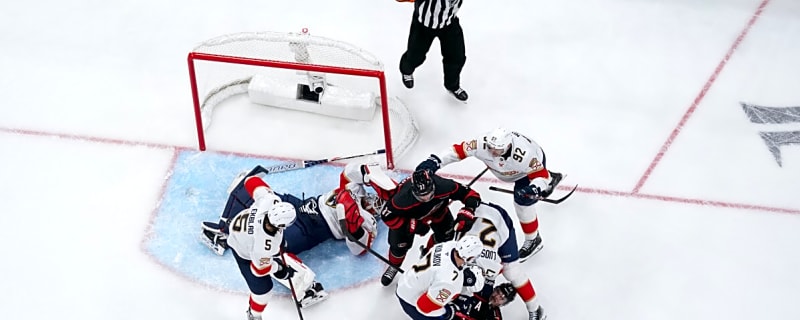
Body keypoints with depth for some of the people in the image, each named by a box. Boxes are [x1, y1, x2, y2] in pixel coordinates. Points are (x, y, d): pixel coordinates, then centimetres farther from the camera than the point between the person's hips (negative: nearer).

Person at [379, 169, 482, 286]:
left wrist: (466, 213, -46)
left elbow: (470, 194, -30)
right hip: (407, 215, -3)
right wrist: (412, 226, -33)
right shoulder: (403, 199, -45)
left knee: (446, 234, 5)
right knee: (400, 243, -5)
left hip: (436, 208, 3)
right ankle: (393, 267, 29)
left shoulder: (444, 186, -42)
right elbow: (387, 216, -29)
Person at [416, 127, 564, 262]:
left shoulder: (524, 156, -45)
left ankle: (533, 239, 9)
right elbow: (459, 150, -33)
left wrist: (534, 189, -56)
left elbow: (541, 175, -36)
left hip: (535, 162, -6)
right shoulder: (484, 143, -37)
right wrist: (434, 161, -43)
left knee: (523, 200, -13)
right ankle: (551, 177, 62)